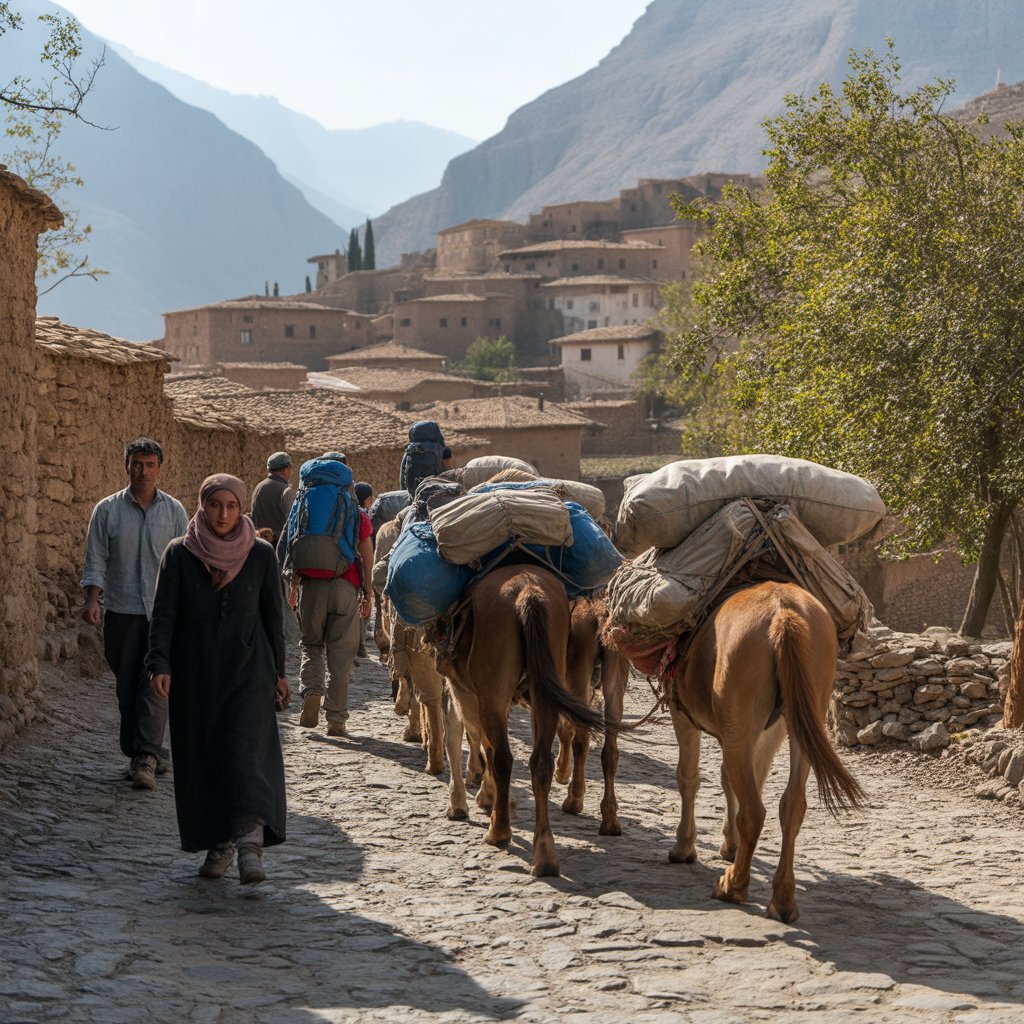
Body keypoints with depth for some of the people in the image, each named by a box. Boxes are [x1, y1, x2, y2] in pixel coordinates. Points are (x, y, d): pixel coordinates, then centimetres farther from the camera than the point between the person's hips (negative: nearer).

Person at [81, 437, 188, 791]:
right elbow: (95, 561, 2)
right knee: (127, 688, 5)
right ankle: (150, 754, 16)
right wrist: (93, 600, -12)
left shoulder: (174, 510, 5)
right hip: (121, 612, 1)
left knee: (156, 684, -12)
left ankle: (145, 758, -15)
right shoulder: (107, 510, 3)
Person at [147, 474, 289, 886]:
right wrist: (160, 664, -20)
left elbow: (272, 616, 7)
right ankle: (218, 843, 16)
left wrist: (278, 671, 10)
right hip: (195, 674, 1)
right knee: (200, 758, 4)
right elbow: (163, 613, -7)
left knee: (244, 752, -15)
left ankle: (249, 843, -23)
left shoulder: (260, 555, 0)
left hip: (248, 671, -1)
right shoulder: (179, 554, -2)